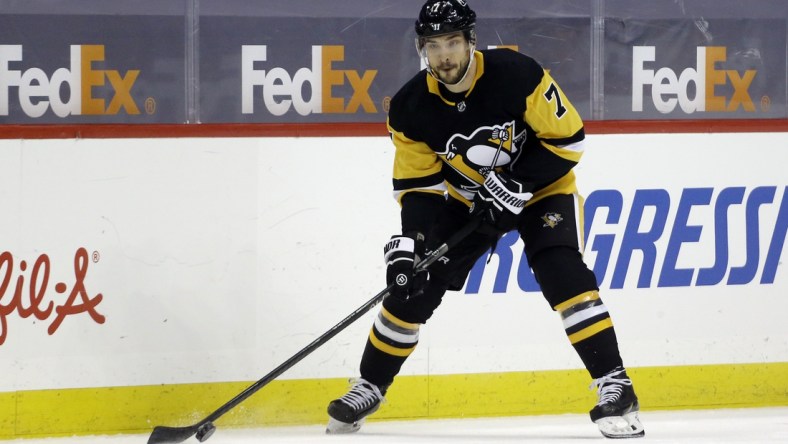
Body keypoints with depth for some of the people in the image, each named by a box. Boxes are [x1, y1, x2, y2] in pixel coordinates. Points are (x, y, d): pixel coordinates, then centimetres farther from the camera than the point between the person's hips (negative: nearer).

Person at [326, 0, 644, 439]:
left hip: (541, 187, -4)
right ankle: (369, 389, 16)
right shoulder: (411, 108, -16)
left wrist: (516, 186, -27)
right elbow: (418, 185, -8)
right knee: (412, 286, -2)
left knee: (564, 275, -26)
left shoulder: (516, 74, -29)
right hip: (464, 198, 4)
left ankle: (615, 388, -22)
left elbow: (567, 138, -21)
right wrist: (410, 239, -23)